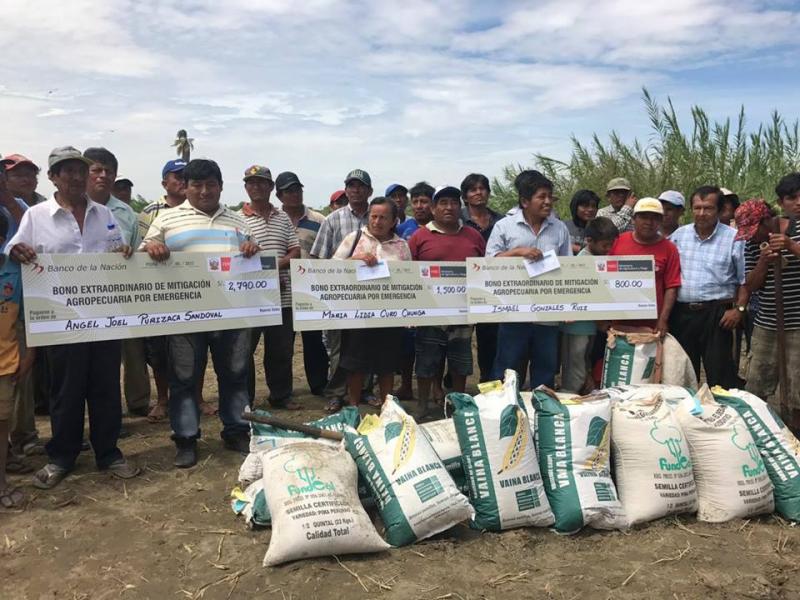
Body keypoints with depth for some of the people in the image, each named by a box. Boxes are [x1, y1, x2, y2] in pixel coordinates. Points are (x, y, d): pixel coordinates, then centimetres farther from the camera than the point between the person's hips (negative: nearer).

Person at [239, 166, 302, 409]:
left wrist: (273, 267, -11)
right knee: (244, 349, 4)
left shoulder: (283, 218, 12)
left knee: (282, 350, 12)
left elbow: (295, 252, 7)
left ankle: (281, 395, 26)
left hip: (282, 296, 4)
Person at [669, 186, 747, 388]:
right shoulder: (678, 235, 7)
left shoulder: (734, 238, -2)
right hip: (681, 313, 3)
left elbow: (745, 280, 1)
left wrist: (739, 309, -8)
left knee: (720, 378, 0)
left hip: (716, 315, -3)